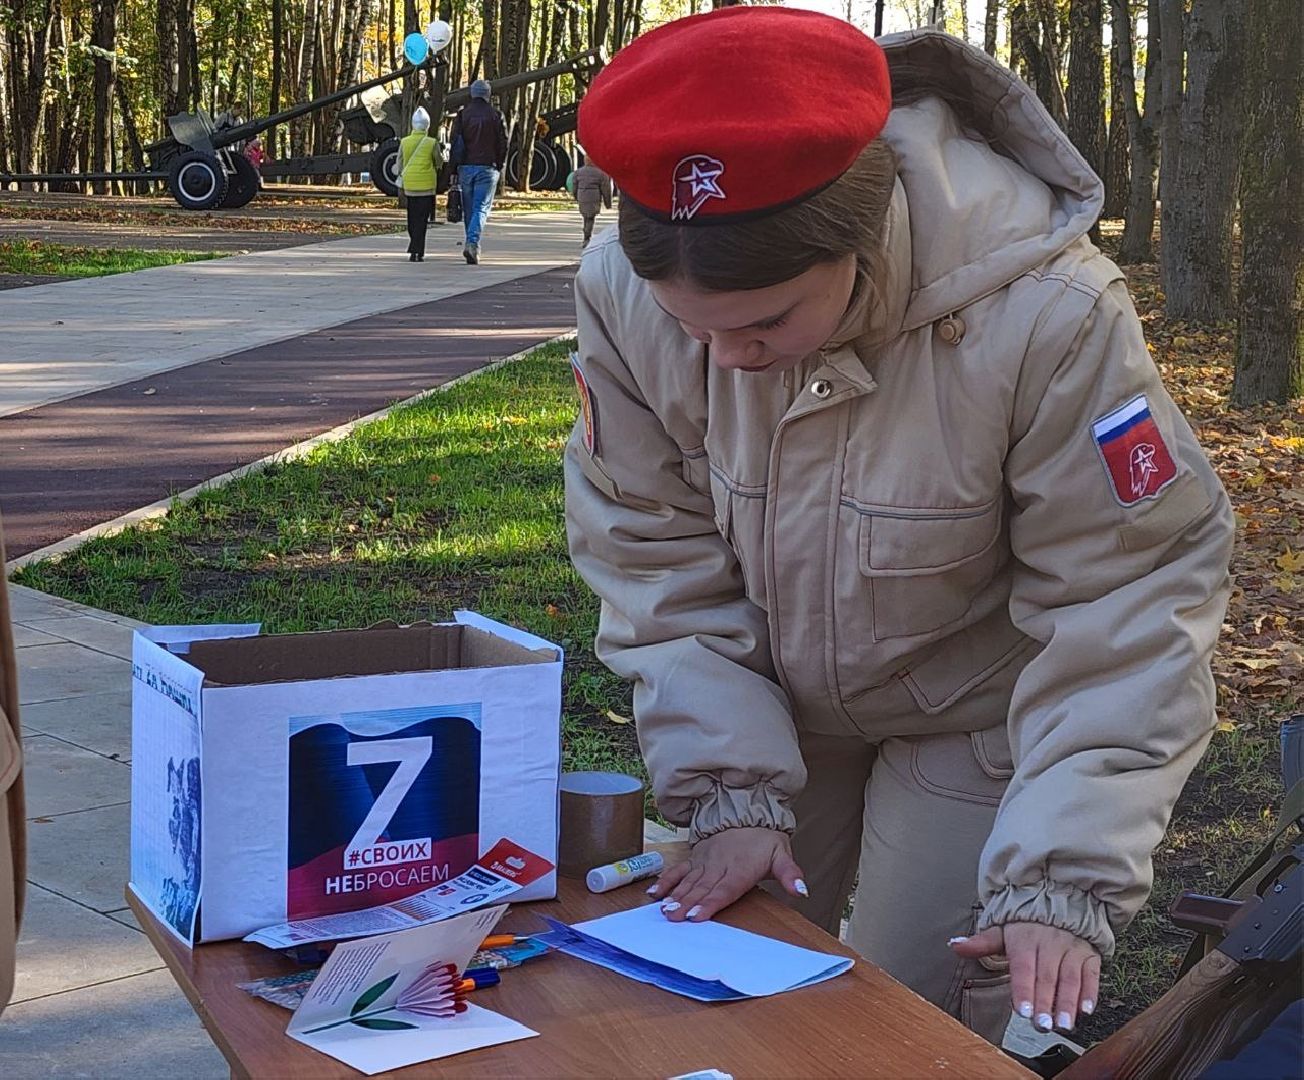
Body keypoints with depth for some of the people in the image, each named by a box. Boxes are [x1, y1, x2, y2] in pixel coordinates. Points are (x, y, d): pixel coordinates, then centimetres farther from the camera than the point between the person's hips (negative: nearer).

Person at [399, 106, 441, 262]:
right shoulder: (432, 143, -7)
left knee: (412, 219, 14)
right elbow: (438, 165, 2)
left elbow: (400, 166, 5)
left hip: (409, 185, 3)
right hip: (426, 185, -3)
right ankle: (416, 252, -10)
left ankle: (416, 249, 19)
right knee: (421, 220, -1)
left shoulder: (404, 142, 0)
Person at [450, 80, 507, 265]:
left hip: (466, 168, 2)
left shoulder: (462, 114, 3)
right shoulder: (495, 115, -1)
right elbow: (503, 143, 0)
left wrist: (453, 169, 5)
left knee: (468, 209, 12)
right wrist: (500, 166, 12)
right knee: (481, 208, -6)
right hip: (487, 168, -2)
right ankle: (472, 243, -25)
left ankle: (472, 245, 17)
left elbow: (455, 143, 1)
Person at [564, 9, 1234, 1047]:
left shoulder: (1045, 313, -35)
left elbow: (1127, 604, -26)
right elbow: (657, 555, -13)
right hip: (768, 695, 3)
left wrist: (1063, 882, -30)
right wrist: (733, 791, -18)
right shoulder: (622, 289, -25)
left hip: (975, 712, -3)